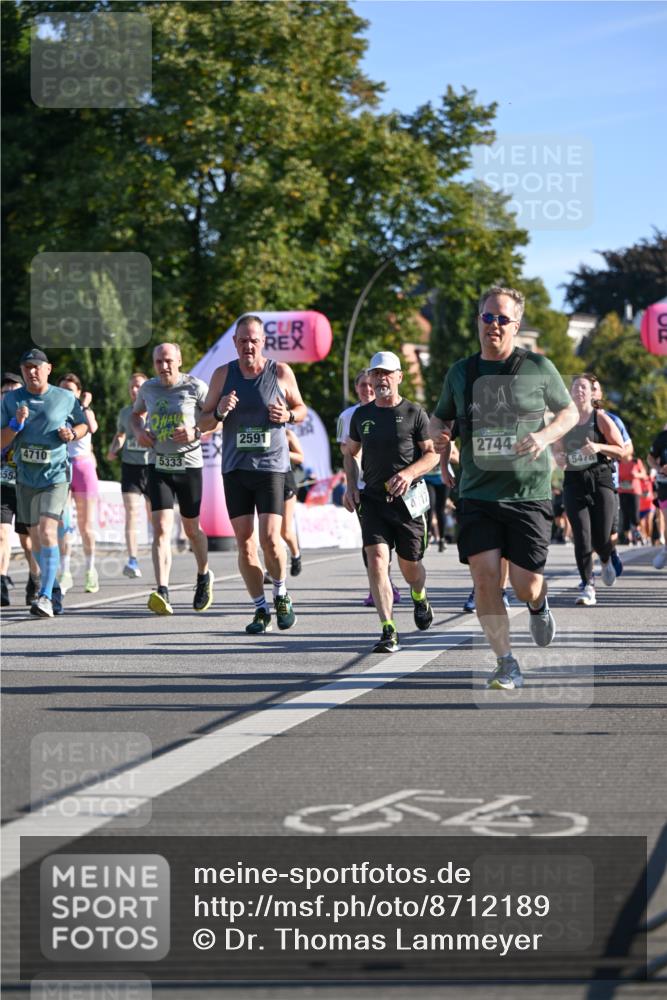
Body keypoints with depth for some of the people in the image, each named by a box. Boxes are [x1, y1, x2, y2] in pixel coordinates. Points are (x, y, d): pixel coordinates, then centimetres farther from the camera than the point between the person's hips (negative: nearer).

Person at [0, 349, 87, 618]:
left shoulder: (65, 398, -3)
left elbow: (84, 424, 13)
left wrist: (72, 434, -9)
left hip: (55, 476, -4)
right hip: (25, 477, 4)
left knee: (47, 531, -20)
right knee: (35, 538, 12)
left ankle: (45, 596, -20)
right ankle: (53, 588, 31)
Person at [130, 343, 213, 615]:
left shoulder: (196, 388, -6)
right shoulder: (148, 388, 5)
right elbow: (136, 414, 24)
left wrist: (196, 432, -18)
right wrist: (138, 432, 1)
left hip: (189, 465, -2)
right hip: (158, 467, 2)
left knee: (192, 529, 12)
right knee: (161, 529, -13)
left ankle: (204, 576, 40)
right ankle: (162, 593, -22)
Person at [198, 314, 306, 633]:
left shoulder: (281, 373, 0)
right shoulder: (223, 375, 4)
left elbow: (301, 409, 14)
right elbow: (203, 422, 9)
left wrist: (288, 416, -8)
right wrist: (219, 413, -13)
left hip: (272, 466, -2)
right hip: (235, 467, 2)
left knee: (270, 538, -12)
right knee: (244, 543, 0)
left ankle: (281, 595, 13)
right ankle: (260, 609, 11)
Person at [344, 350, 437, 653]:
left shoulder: (414, 413, -2)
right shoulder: (361, 415, 9)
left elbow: (432, 454, 0)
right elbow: (351, 453, 22)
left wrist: (409, 473, -19)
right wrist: (351, 485, 7)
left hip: (407, 499, -2)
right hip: (372, 499, 2)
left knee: (409, 565, 9)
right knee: (376, 560, -15)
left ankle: (419, 597, 46)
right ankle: (389, 632, -19)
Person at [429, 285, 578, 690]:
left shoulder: (538, 367, -1)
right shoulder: (460, 373, 7)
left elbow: (570, 411, 10)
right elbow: (440, 417, 21)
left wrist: (545, 435, -11)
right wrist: (439, 434, -3)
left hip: (529, 494, -2)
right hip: (478, 495, 2)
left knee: (525, 584, -4)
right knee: (485, 576, -12)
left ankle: (539, 605, 35)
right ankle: (507, 664, -3)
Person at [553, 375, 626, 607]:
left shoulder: (600, 418, 0)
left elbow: (621, 450, 0)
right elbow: (557, 450, 22)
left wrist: (598, 447, -17)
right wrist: (559, 458, -2)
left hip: (600, 481, -2)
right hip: (574, 483, 2)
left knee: (601, 539, -2)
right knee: (581, 538, -10)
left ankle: (606, 562, 35)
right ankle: (588, 588, -6)